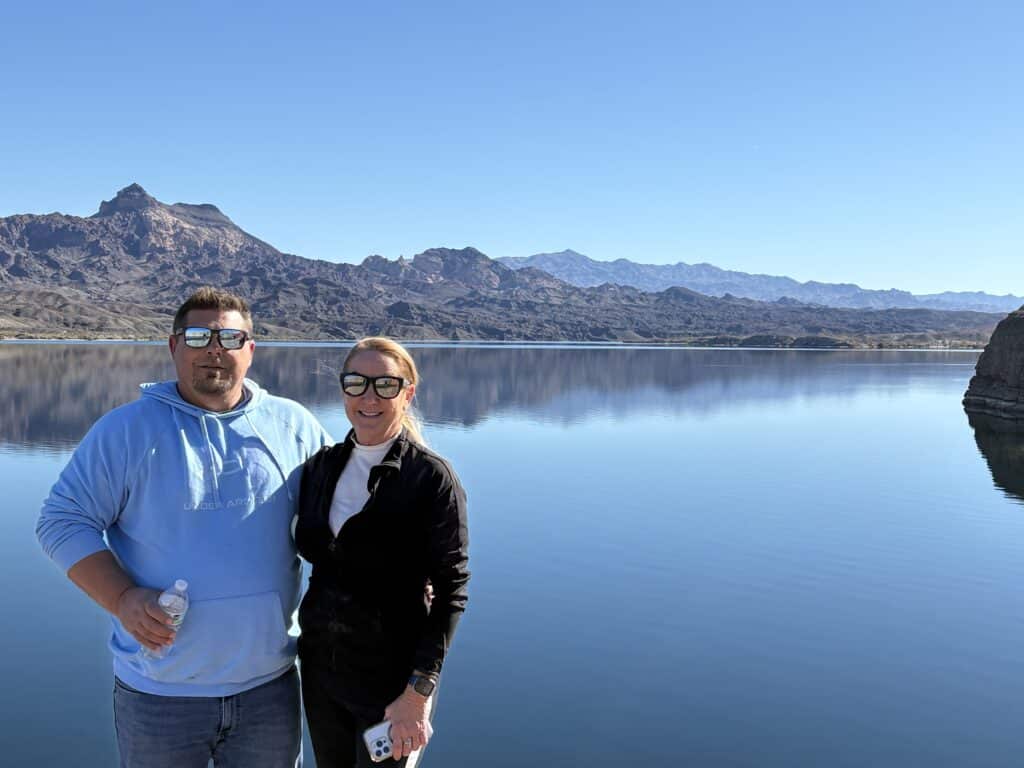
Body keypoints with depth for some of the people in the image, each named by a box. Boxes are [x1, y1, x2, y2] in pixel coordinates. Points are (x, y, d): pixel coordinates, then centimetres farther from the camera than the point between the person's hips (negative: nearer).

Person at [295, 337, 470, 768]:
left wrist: (418, 692, -19)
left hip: (391, 676, -5)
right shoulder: (322, 465, 3)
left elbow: (450, 591, -15)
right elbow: (309, 550, 11)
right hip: (321, 666, 5)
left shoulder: (432, 478, -14)